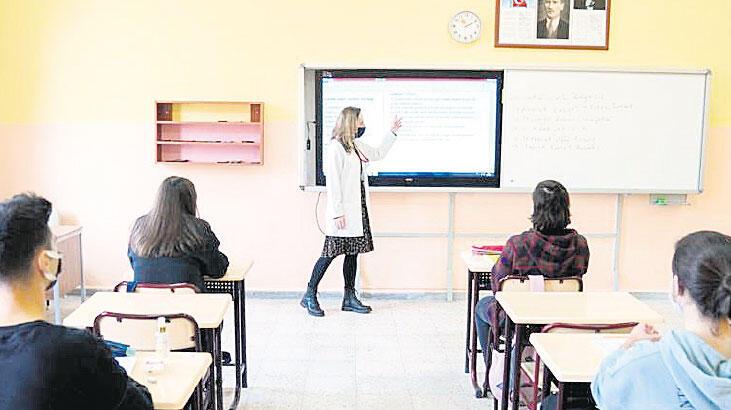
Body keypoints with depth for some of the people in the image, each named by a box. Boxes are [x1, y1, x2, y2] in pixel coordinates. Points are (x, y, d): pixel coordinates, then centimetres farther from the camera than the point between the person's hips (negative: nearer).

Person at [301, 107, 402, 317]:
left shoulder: (357, 145, 13)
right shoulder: (335, 147, -13)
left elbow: (378, 153, 32)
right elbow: (333, 182, -17)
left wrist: (392, 132, 28)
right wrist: (337, 213, -19)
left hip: (358, 210, 9)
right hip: (343, 212, -9)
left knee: (353, 253, 10)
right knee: (331, 253, -4)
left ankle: (349, 298, 18)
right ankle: (309, 296, 8)